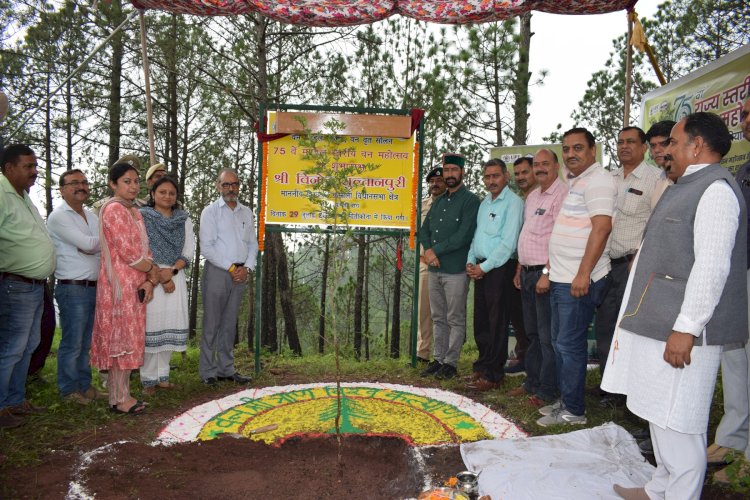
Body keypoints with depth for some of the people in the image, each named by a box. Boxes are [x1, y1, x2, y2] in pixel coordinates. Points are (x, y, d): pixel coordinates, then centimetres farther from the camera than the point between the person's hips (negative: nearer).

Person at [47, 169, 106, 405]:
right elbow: (87, 244, -16)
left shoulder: (91, 215, 16)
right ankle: (69, 390, 13)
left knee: (87, 343, 13)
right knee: (72, 343, 0)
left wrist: (92, 245, -10)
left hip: (95, 286, 7)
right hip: (73, 288, -7)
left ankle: (84, 386, 23)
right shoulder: (58, 216, -7)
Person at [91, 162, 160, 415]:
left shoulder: (134, 211, 16)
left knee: (127, 339, 11)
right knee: (123, 339, -3)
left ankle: (118, 393, 20)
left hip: (136, 285, 8)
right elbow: (129, 253, -18)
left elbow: (143, 250, 13)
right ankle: (120, 399, 6)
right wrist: (154, 270, -4)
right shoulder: (114, 209, -12)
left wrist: (149, 280, 0)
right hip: (120, 285, -8)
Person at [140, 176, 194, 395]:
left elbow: (189, 249, 6)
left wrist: (172, 270, -10)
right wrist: (161, 277, -11)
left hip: (176, 277, 4)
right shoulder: (142, 217, 2)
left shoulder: (184, 219, 14)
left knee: (171, 325, 3)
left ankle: (162, 375, 14)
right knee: (151, 325, -6)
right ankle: (148, 379, 3)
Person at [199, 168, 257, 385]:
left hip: (240, 273, 4)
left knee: (230, 323, 10)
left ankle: (226, 369, 17)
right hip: (217, 271, -4)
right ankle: (208, 371, 6)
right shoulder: (210, 211, -1)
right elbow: (206, 247, -8)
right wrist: (230, 267, -11)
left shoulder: (247, 213, 14)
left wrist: (246, 267, -3)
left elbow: (253, 244, 14)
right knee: (212, 324, -1)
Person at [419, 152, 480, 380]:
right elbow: (424, 230, 15)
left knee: (455, 319, 1)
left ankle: (450, 363, 9)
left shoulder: (470, 201, -6)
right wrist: (428, 250, -5)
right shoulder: (438, 202, 17)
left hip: (456, 270, -7)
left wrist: (436, 250, -11)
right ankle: (438, 359, 22)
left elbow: (463, 236, -16)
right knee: (438, 317, 13)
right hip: (434, 269, 7)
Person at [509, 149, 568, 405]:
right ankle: (532, 382, 27)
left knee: (547, 336, -2)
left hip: (545, 273, -9)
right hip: (528, 273, 9)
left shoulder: (561, 194, -12)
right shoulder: (532, 196, 16)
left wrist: (547, 273, -22)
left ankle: (547, 390, 8)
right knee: (532, 333, 16)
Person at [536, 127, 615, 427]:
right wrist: (552, 271, 19)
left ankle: (574, 411, 7)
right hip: (561, 278, 10)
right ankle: (566, 401, 26)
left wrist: (583, 274, -25)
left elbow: (602, 227, -21)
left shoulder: (597, 180, -11)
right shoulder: (575, 182, 19)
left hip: (579, 281, -10)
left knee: (570, 345, -4)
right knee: (560, 343, 15)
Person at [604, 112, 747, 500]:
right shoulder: (685, 187, 17)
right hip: (657, 323, 10)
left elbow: (712, 265, -22)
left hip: (681, 331, -10)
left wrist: (686, 328, -24)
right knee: (660, 415, 19)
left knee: (677, 424, -2)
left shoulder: (716, 189, -14)